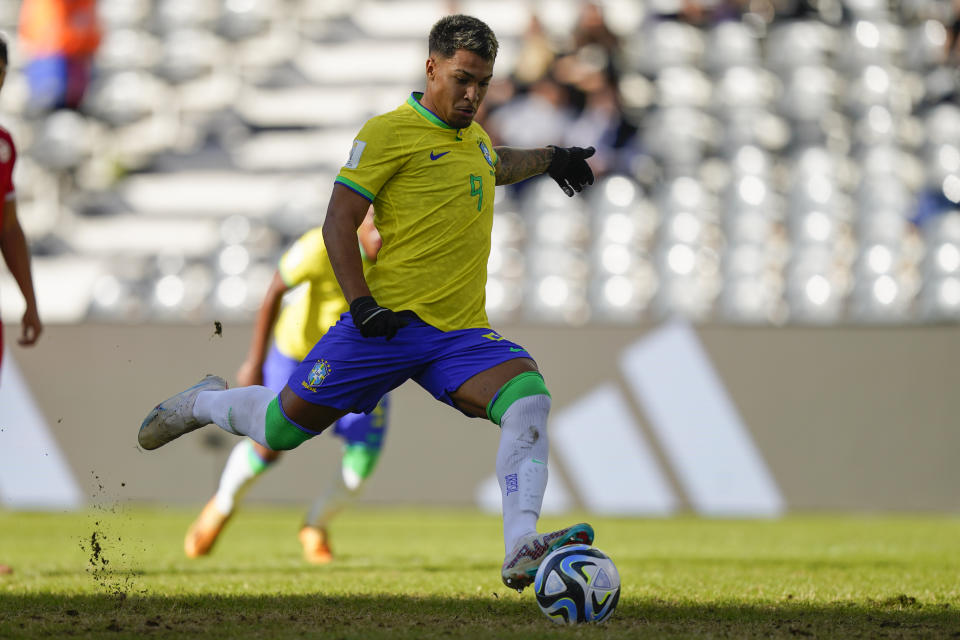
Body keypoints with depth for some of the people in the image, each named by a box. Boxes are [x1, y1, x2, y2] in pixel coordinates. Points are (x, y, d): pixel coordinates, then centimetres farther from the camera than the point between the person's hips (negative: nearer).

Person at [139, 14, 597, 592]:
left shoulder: (476, 139, 18)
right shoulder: (388, 132, -5)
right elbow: (339, 222, -8)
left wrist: (550, 159, 40)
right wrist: (361, 302, -17)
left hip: (463, 334, 5)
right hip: (388, 322, -5)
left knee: (530, 396, -24)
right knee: (281, 429, -3)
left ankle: (522, 553, -33)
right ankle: (203, 403, 33)